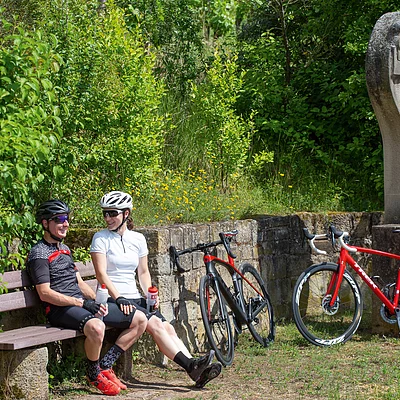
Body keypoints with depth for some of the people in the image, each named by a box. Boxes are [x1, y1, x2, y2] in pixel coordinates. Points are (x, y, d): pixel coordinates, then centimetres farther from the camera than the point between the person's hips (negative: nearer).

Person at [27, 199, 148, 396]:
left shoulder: (65, 249, 22)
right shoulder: (39, 254, -6)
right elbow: (45, 293, -16)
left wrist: (98, 301, 2)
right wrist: (83, 303, -20)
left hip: (83, 303, 9)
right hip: (60, 309, -9)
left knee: (140, 320, 0)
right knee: (96, 326, -40)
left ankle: (105, 366, 2)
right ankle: (95, 374, -14)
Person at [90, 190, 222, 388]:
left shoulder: (138, 239, 13)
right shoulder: (101, 238, -2)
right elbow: (101, 273, -11)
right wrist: (119, 299, -22)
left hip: (135, 298, 5)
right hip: (113, 300, -5)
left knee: (168, 328, -17)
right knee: (155, 324, -26)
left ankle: (197, 371, -27)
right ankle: (190, 365, -32)